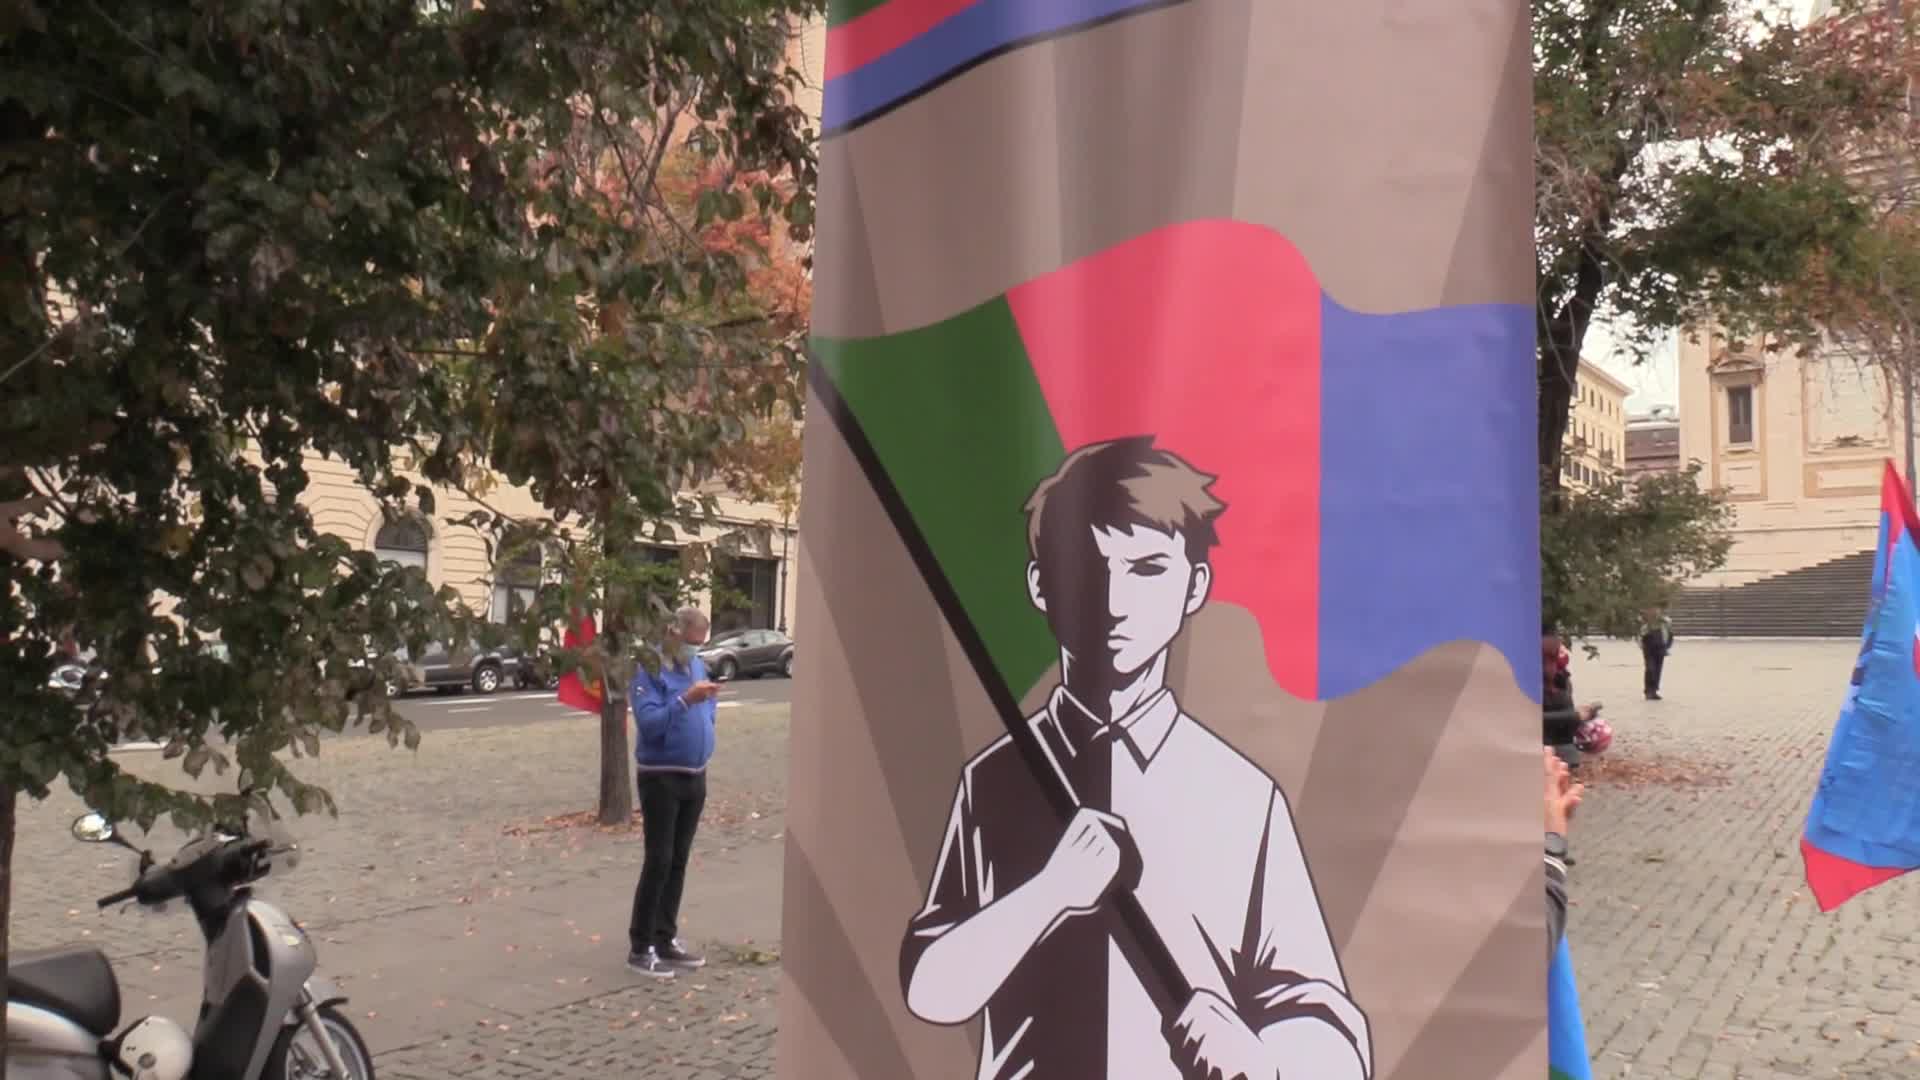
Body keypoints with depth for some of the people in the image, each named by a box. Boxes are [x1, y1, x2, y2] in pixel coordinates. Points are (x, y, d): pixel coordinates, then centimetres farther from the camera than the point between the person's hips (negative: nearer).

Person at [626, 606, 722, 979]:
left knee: (678, 863, 11)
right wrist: (685, 700, -34)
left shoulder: (698, 666, 10)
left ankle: (666, 940, 20)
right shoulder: (648, 670, -13)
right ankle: (641, 948, 1)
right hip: (661, 777, -7)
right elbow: (648, 722, -25)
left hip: (695, 777, 7)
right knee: (658, 862, -7)